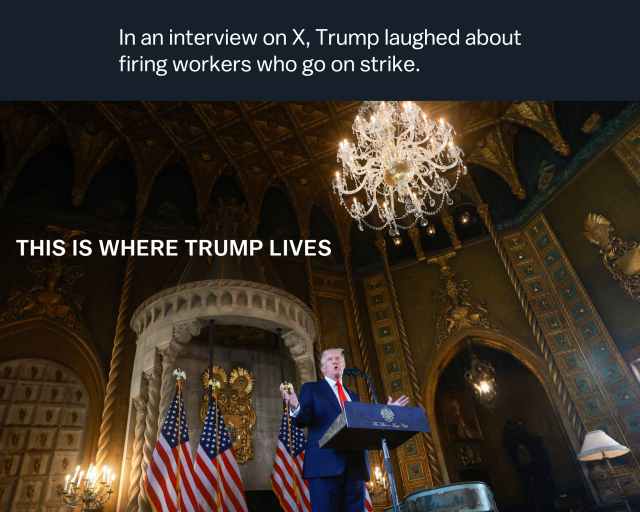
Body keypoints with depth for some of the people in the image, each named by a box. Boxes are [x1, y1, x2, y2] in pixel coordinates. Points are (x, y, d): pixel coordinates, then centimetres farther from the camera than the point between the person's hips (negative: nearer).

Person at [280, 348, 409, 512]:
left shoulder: (354, 397, 25)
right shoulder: (311, 389, 11)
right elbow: (302, 421, -1)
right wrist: (296, 408, -23)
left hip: (355, 464, 5)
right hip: (325, 462, -4)